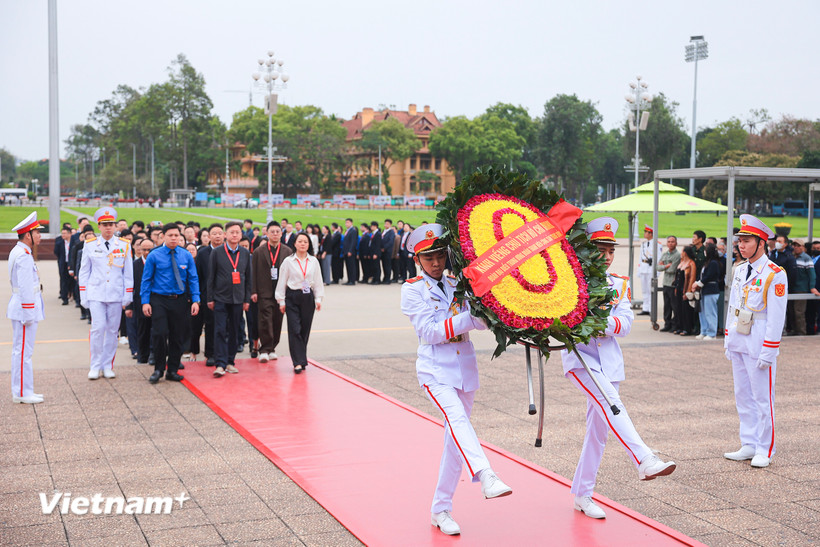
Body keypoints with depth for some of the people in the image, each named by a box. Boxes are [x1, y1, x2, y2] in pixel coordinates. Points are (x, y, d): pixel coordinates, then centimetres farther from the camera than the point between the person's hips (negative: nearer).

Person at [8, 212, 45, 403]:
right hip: (25, 308, -11)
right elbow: (25, 287, -21)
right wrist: (28, 314, -20)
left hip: (21, 308, 11)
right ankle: (22, 393, -1)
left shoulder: (18, 252, 15)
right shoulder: (24, 256, -18)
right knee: (23, 352, -5)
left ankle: (21, 391, 21)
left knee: (20, 351, 14)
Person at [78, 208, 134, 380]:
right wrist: (83, 296, 4)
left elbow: (128, 273, 8)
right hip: (96, 294, -1)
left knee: (112, 330, 5)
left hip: (116, 295, 1)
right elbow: (84, 272, 9)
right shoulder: (90, 245, 4)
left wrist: (127, 298, 4)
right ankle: (95, 366, 2)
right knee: (98, 328, -9)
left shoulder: (124, 245, 4)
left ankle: (108, 366, 15)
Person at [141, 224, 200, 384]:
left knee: (178, 337, 6)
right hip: (159, 300, -3)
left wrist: (195, 300, -3)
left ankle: (172, 370, 18)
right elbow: (146, 280, 1)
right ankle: (158, 369, 4)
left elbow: (193, 279, 6)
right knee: (159, 334, -13)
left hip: (179, 301, 3)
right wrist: (145, 301, -6)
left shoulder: (186, 256, 5)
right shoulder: (154, 256, -1)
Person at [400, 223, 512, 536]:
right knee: (457, 418, -30)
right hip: (435, 370, -5)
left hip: (465, 368, 5)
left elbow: (481, 320, 1)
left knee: (456, 440, 7)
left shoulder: (457, 286, 12)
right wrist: (467, 318, -21)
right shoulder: (413, 290, -1)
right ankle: (486, 477, -48)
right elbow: (429, 332, -13)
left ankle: (441, 510, 16)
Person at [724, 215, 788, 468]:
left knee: (762, 397, -1)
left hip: (759, 344, -8)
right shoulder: (740, 270, 10)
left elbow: (776, 317, -15)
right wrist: (728, 340, 15)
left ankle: (765, 450, 9)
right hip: (738, 342, 8)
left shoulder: (775, 275, -13)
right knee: (743, 396, 12)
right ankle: (749, 445, 21)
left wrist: (768, 351, -17)